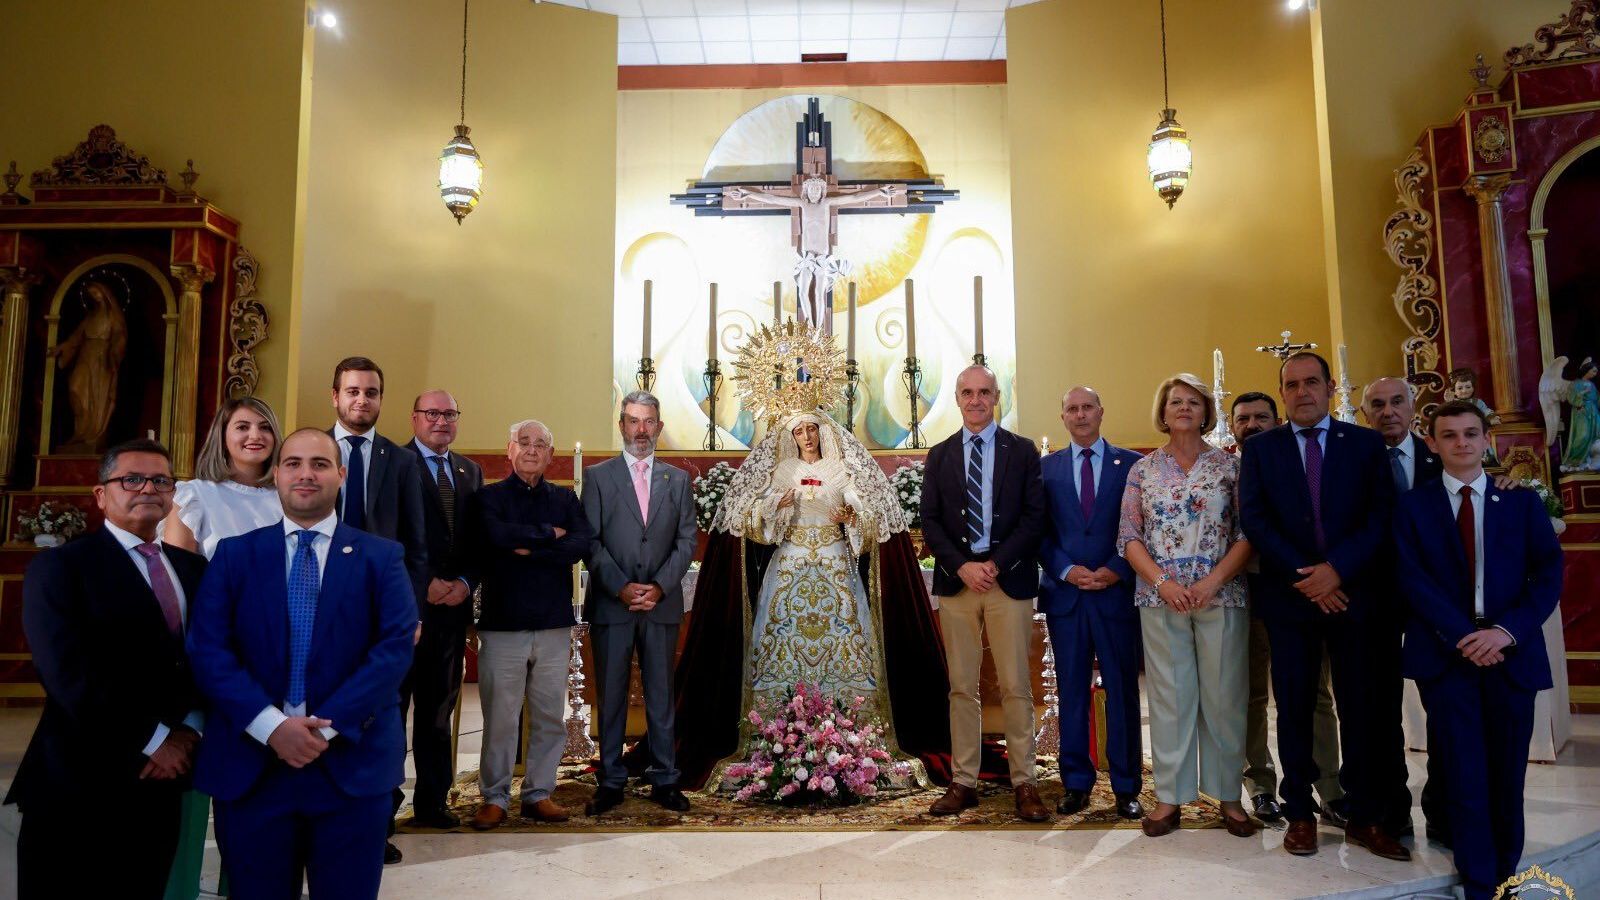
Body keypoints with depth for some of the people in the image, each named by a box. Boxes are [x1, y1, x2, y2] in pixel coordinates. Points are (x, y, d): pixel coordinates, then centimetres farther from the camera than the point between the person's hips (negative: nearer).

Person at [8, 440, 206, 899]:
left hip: (160, 783, 5)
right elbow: (69, 674, -16)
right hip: (78, 785, -5)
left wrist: (190, 732, -11)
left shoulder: (194, 568, 12)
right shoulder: (58, 567, -4)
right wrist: (151, 741, -16)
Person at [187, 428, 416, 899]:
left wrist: (329, 725, -15)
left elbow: (396, 649, -6)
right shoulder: (234, 554, 8)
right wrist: (270, 725, -15)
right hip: (250, 763, 1)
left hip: (353, 763, -1)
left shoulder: (382, 557, 4)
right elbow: (207, 650, -2)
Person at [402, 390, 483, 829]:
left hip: (454, 602, 5)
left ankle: (432, 802, 20)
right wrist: (425, 582, -13)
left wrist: (465, 582, -4)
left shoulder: (470, 471, 15)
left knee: (439, 707, 11)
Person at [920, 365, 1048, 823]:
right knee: (962, 687, 6)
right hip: (955, 580, 2)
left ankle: (1024, 784, 9)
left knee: (1016, 687, 0)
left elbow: (1034, 517, -1)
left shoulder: (1022, 451, 5)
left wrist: (996, 563, -12)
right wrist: (962, 567, -9)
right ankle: (963, 782, 14)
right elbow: (930, 521, 5)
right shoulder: (940, 455, 11)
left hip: (1010, 579, -2)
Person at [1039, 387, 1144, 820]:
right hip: (1065, 593, 1)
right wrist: (1067, 571, -8)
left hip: (1118, 590, -1)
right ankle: (1075, 782, 16)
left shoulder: (1130, 463, 4)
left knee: (1123, 690, 4)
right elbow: (1040, 532, 6)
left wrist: (1116, 571, -11)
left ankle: (1126, 787, 15)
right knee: (1071, 690, 6)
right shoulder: (1046, 467, 8)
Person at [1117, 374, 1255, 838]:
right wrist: (1162, 581, -10)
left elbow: (1248, 533, -1)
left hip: (1221, 594, 0)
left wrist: (1213, 581, -13)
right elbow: (1128, 537, 4)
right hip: (1160, 598, 1)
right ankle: (1170, 797, 13)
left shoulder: (1230, 466, 4)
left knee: (1224, 695, 4)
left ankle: (1228, 795, 18)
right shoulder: (1143, 470, 7)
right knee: (1169, 695, 4)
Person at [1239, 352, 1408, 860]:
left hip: (1354, 594, 0)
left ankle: (1365, 818, 15)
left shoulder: (1366, 444, 7)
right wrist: (1304, 576, -12)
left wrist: (1337, 568, -14)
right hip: (1288, 596, 0)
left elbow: (1380, 516, -2)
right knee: (1294, 709, 5)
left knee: (1360, 708, 4)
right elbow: (1254, 520, -3)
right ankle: (1300, 815, 15)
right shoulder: (1260, 448, 6)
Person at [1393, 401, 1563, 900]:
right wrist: (1462, 636, -15)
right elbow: (1412, 580, -4)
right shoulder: (1412, 507, 5)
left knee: (1507, 773, 9)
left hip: (1512, 652, 2)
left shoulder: (1522, 501, 9)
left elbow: (1548, 574, 1)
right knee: (1466, 773, -1)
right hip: (1445, 652, -1)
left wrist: (1508, 630, -13)